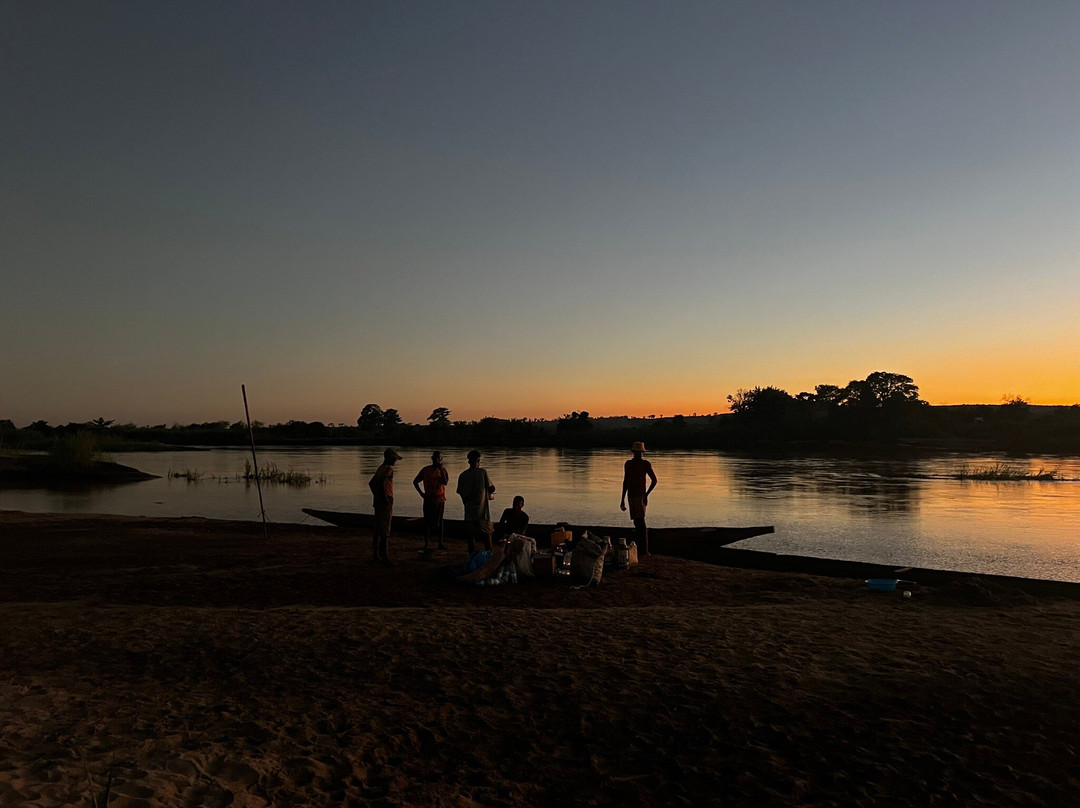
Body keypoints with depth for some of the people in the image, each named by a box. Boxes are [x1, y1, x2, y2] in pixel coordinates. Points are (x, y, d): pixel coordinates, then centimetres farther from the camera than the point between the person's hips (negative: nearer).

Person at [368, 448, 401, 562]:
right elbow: (383, 483, -26)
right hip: (386, 503, -9)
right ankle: (385, 555, -7)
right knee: (385, 530, -7)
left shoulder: (380, 469, 15)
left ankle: (376, 554, 18)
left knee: (378, 529, 13)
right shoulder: (389, 469, -13)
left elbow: (371, 483, 23)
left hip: (377, 502, 9)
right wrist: (388, 499, -20)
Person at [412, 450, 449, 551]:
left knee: (439, 521, 8)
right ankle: (426, 545, 0)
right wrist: (421, 493, -1)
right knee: (427, 522, -3)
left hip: (440, 499, 2)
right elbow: (415, 481, 7)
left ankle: (440, 543, 13)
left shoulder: (444, 470, 5)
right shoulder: (425, 470, 0)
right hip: (428, 499, -2)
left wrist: (441, 470, -18)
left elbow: (445, 482, -12)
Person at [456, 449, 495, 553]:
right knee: (486, 533, 9)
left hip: (469, 510, 2)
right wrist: (490, 495, 15)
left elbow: (461, 493, 5)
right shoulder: (483, 472, -7)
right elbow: (491, 488, -7)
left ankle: (472, 555, 11)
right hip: (482, 509, -2)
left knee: (470, 534, 10)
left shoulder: (462, 475, 2)